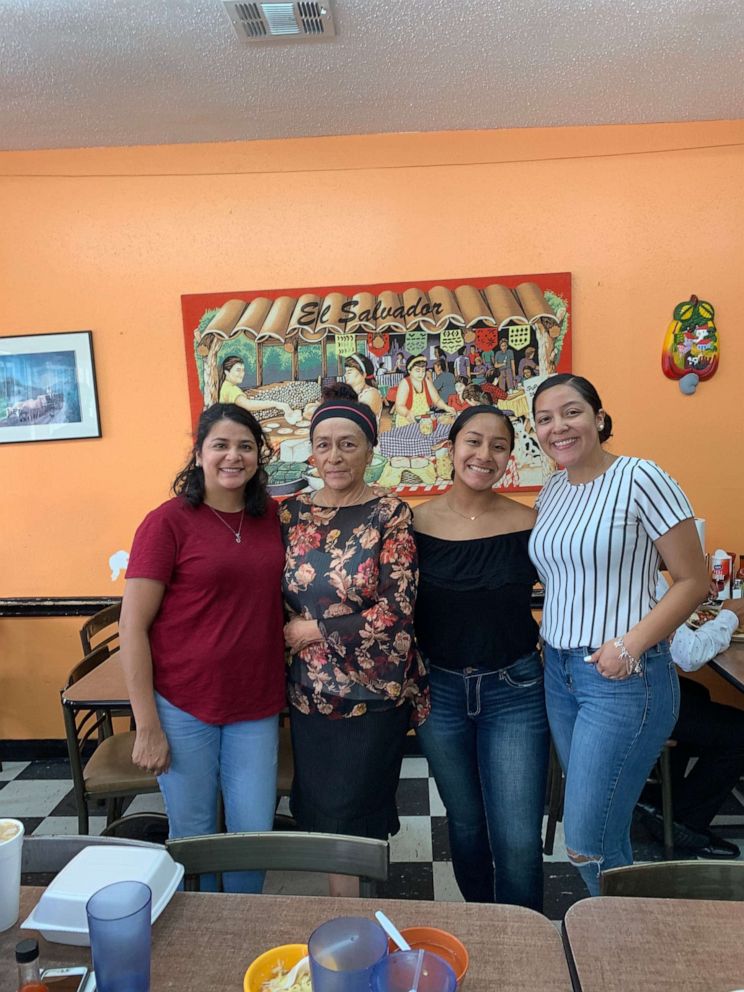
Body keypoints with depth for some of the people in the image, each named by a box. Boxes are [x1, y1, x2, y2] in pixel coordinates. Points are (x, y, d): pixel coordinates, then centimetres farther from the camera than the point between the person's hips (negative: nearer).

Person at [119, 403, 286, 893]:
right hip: (183, 705, -3)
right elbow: (133, 627, -9)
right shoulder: (168, 521, -10)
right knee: (193, 837, 12)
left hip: (257, 706, 4)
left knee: (255, 834, 11)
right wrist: (147, 726, -10)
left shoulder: (273, 517, 2)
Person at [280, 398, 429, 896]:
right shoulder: (292, 514, 2)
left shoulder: (391, 515, -9)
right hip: (309, 693, 4)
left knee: (355, 816, 8)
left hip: (375, 694, -4)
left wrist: (315, 630, -13)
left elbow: (396, 611, -16)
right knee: (320, 813, 16)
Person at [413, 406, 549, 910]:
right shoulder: (416, 523, -6)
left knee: (518, 840, 0)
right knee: (465, 824, 18)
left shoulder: (529, 524, -8)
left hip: (514, 690, -1)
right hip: (440, 688, 1)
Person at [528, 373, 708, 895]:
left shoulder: (640, 479, -13)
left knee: (588, 846, -3)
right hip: (560, 670, 7)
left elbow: (693, 581, -11)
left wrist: (631, 644, -21)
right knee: (603, 834, 17)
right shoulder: (551, 490, 9)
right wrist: (552, 635, 5)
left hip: (624, 678, -7)